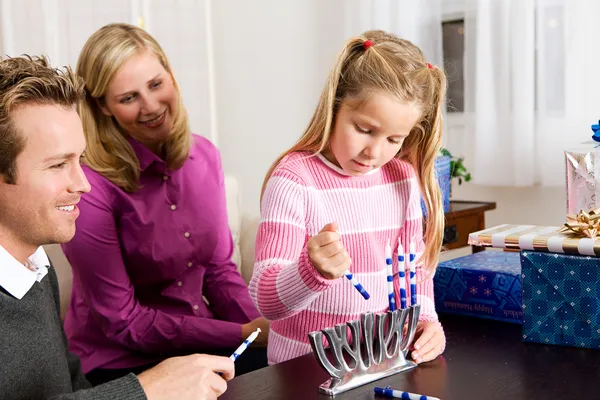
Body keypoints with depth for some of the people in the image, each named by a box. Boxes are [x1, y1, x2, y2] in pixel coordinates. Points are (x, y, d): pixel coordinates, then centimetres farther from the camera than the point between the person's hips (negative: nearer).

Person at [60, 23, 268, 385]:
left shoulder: (204, 156, -1)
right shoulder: (90, 183, -19)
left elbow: (219, 267, 9)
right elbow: (122, 321, -15)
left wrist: (263, 328, -9)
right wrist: (243, 334, -16)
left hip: (200, 343, 6)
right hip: (121, 364, -5)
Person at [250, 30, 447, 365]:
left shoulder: (403, 178, 3)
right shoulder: (294, 180, -14)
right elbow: (266, 301, -18)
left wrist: (423, 318, -6)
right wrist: (315, 270, -37)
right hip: (305, 366, -4)